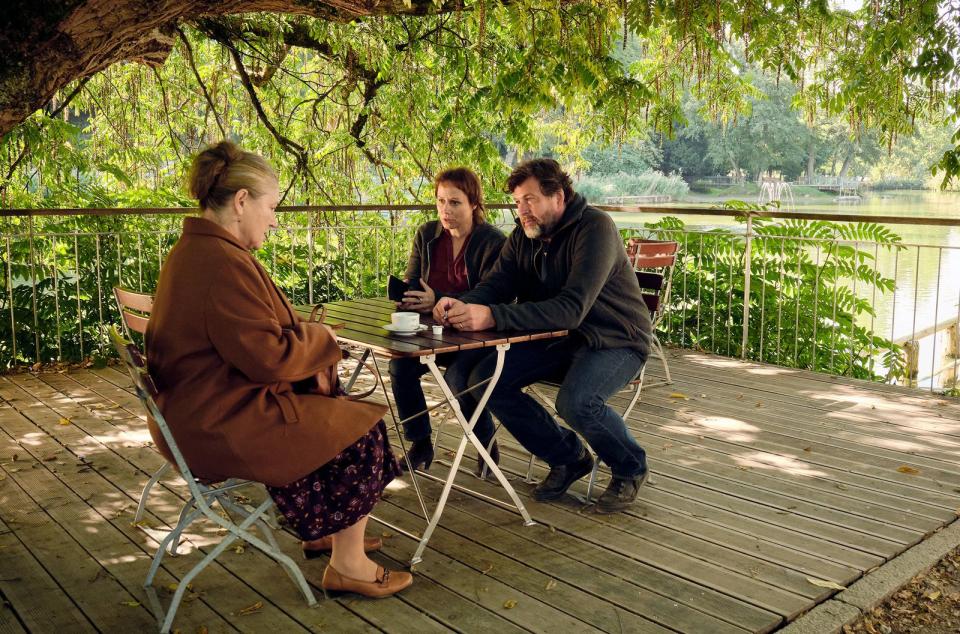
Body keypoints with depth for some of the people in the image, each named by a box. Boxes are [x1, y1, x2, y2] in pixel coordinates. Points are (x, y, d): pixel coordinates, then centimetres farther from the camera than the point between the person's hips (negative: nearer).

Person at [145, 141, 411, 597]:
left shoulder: (194, 250, 10)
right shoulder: (222, 263, -25)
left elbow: (251, 336, 15)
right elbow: (269, 357, -26)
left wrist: (309, 349, 1)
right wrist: (319, 339, -8)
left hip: (204, 412, 11)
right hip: (223, 426, -11)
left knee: (342, 409, 18)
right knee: (360, 430, -4)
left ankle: (325, 531, 30)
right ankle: (348, 564, 9)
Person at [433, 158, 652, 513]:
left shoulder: (594, 228, -23)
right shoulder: (523, 236, 2)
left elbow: (572, 308, -35)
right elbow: (495, 286, -4)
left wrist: (493, 317, -44)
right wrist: (462, 305, -29)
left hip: (615, 342, -7)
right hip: (556, 339, 7)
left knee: (575, 401, -35)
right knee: (484, 380, -10)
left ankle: (630, 468, -1)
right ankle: (568, 457, 8)